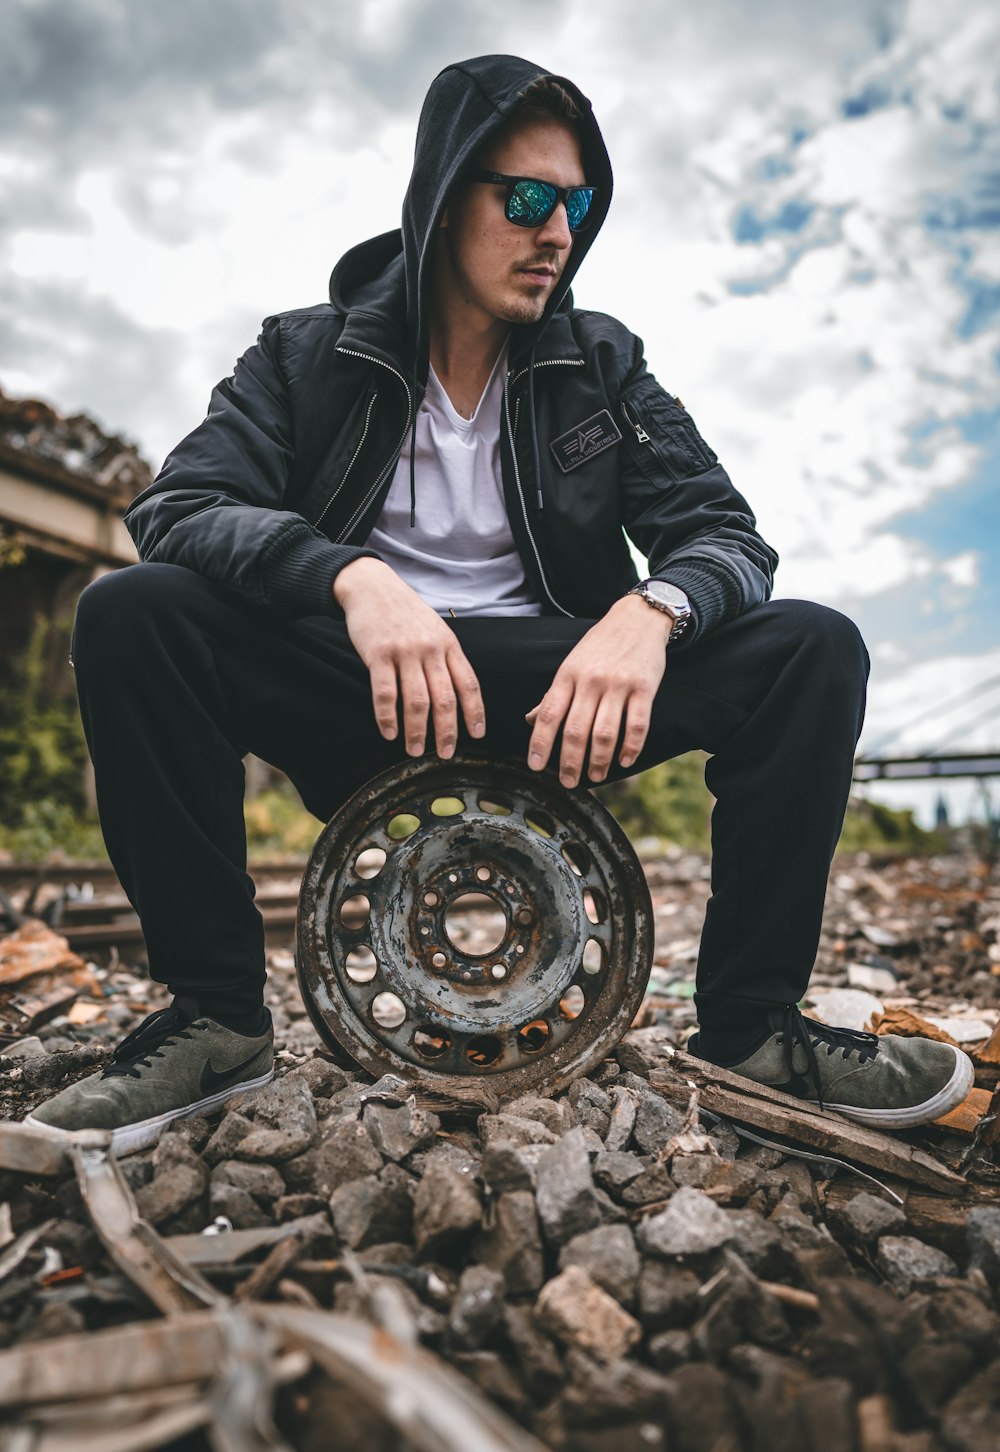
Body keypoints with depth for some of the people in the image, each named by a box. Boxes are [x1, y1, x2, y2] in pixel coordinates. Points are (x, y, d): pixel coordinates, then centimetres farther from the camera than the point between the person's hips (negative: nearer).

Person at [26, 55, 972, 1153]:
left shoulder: (602, 364, 9)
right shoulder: (309, 353, 5)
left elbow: (728, 535, 0)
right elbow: (174, 505, -10)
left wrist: (652, 606, -25)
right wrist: (352, 575, -31)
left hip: (554, 697, 2)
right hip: (364, 689, -1)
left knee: (813, 648, -18)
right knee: (131, 614, -25)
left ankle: (749, 1029, -7)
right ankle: (216, 1018, -13)